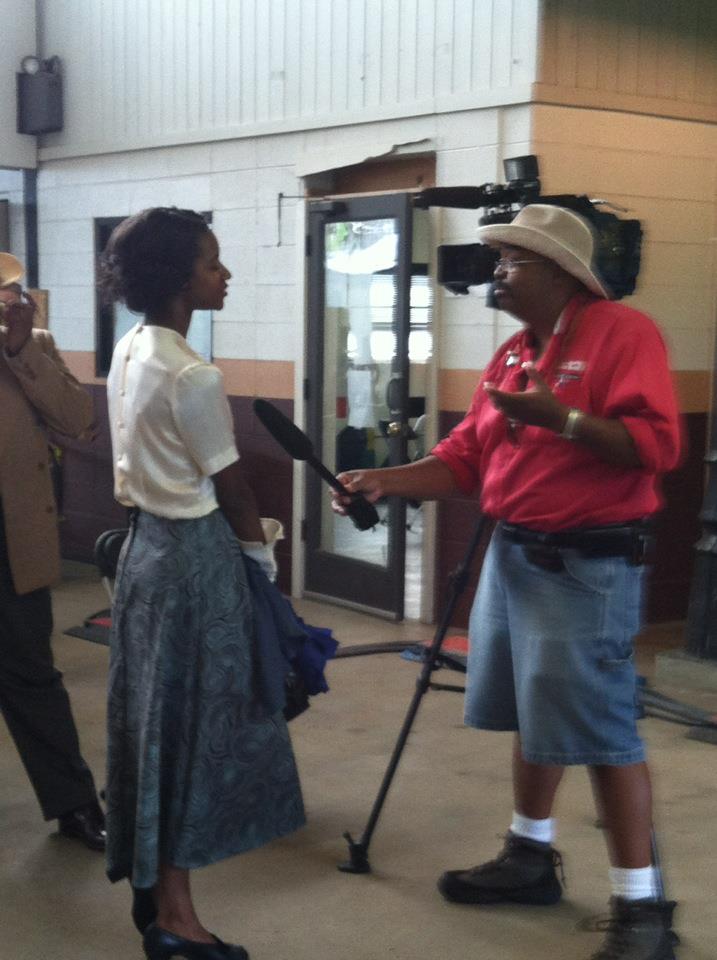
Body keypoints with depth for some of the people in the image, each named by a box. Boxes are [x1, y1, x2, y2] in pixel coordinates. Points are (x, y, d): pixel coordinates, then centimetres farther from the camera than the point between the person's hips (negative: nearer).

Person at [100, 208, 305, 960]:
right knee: (186, 724, 0)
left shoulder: (128, 353, 7)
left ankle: (148, 884, 28)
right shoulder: (191, 376, -20)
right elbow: (229, 487, -12)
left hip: (147, 543, 9)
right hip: (193, 555, -9)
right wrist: (261, 550, 4)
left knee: (152, 718, 15)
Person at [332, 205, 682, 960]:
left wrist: (563, 419, -29)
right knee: (532, 719, 16)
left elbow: (657, 446, -21)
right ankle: (530, 858, 32)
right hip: (511, 555, 8)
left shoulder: (623, 333, -11)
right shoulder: (509, 355, 14)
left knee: (599, 730, -7)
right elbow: (464, 458, 11)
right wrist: (385, 480, -2)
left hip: (587, 564, -8)